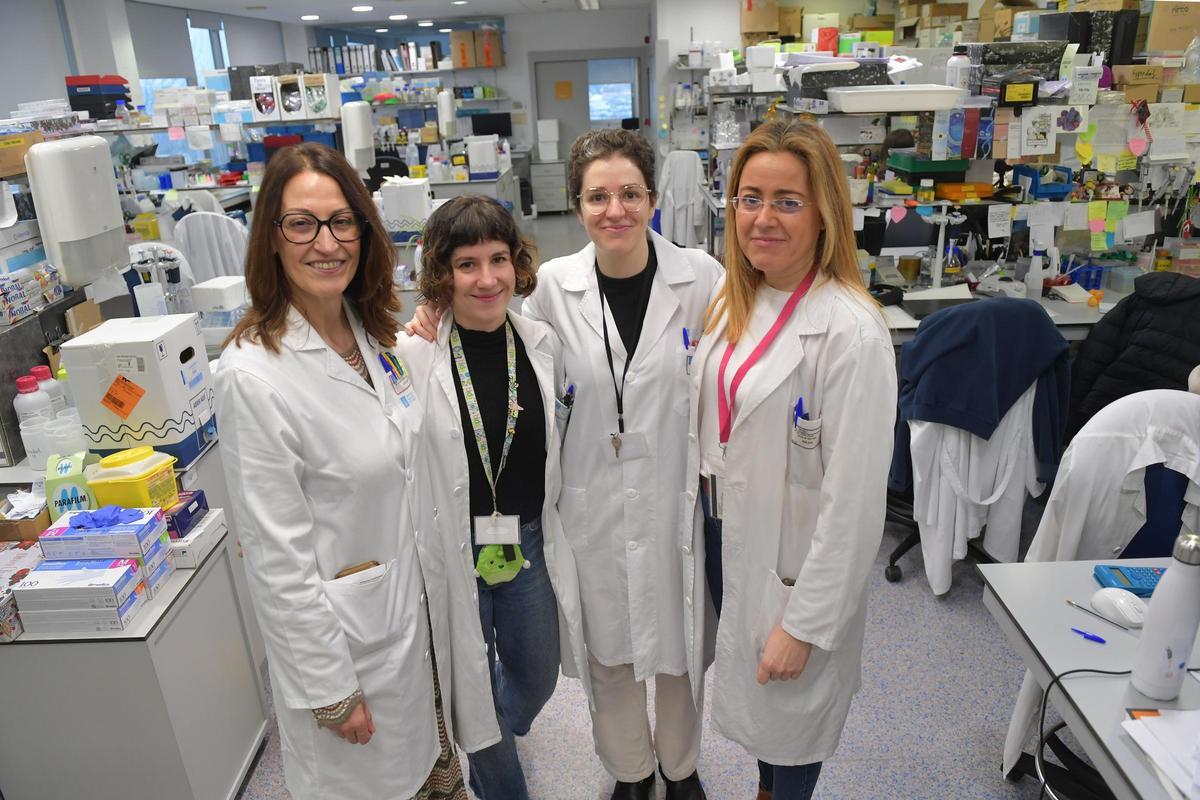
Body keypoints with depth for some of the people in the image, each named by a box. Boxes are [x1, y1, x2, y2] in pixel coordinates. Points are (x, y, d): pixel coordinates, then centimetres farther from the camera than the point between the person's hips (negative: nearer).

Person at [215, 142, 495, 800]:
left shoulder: (372, 333, -1)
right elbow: (278, 558, -20)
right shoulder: (254, 375, -24)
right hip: (347, 625, -6)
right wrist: (331, 690, -16)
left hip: (421, 592, 7)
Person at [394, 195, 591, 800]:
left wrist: (553, 532, 13)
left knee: (536, 677, 23)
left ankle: (488, 749, 59)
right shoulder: (412, 355, -17)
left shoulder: (542, 342, -3)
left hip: (530, 542, 5)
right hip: (451, 550, -4)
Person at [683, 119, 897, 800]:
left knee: (788, 711, 16)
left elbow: (854, 497, -22)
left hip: (792, 560, -7)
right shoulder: (733, 301, 0)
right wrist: (699, 516, 8)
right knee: (748, 692, 26)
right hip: (723, 533, 7)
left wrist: (804, 623, -18)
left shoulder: (851, 331, -24)